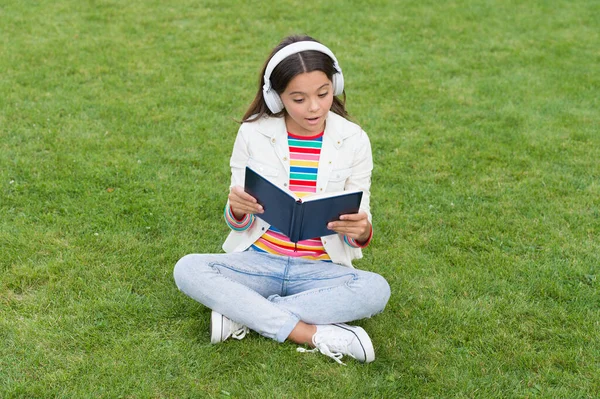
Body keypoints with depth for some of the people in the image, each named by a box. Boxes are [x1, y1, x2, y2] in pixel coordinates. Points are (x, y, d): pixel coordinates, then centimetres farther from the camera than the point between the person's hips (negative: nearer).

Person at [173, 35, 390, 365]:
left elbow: (360, 228, 0)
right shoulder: (253, 134, -4)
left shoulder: (353, 140, -4)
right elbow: (240, 224, 1)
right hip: (258, 261, 0)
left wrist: (361, 233, -25)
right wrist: (236, 210, -24)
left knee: (376, 289, -30)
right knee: (187, 269, -26)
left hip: (320, 269, 0)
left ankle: (241, 315, -22)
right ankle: (316, 335, -27)